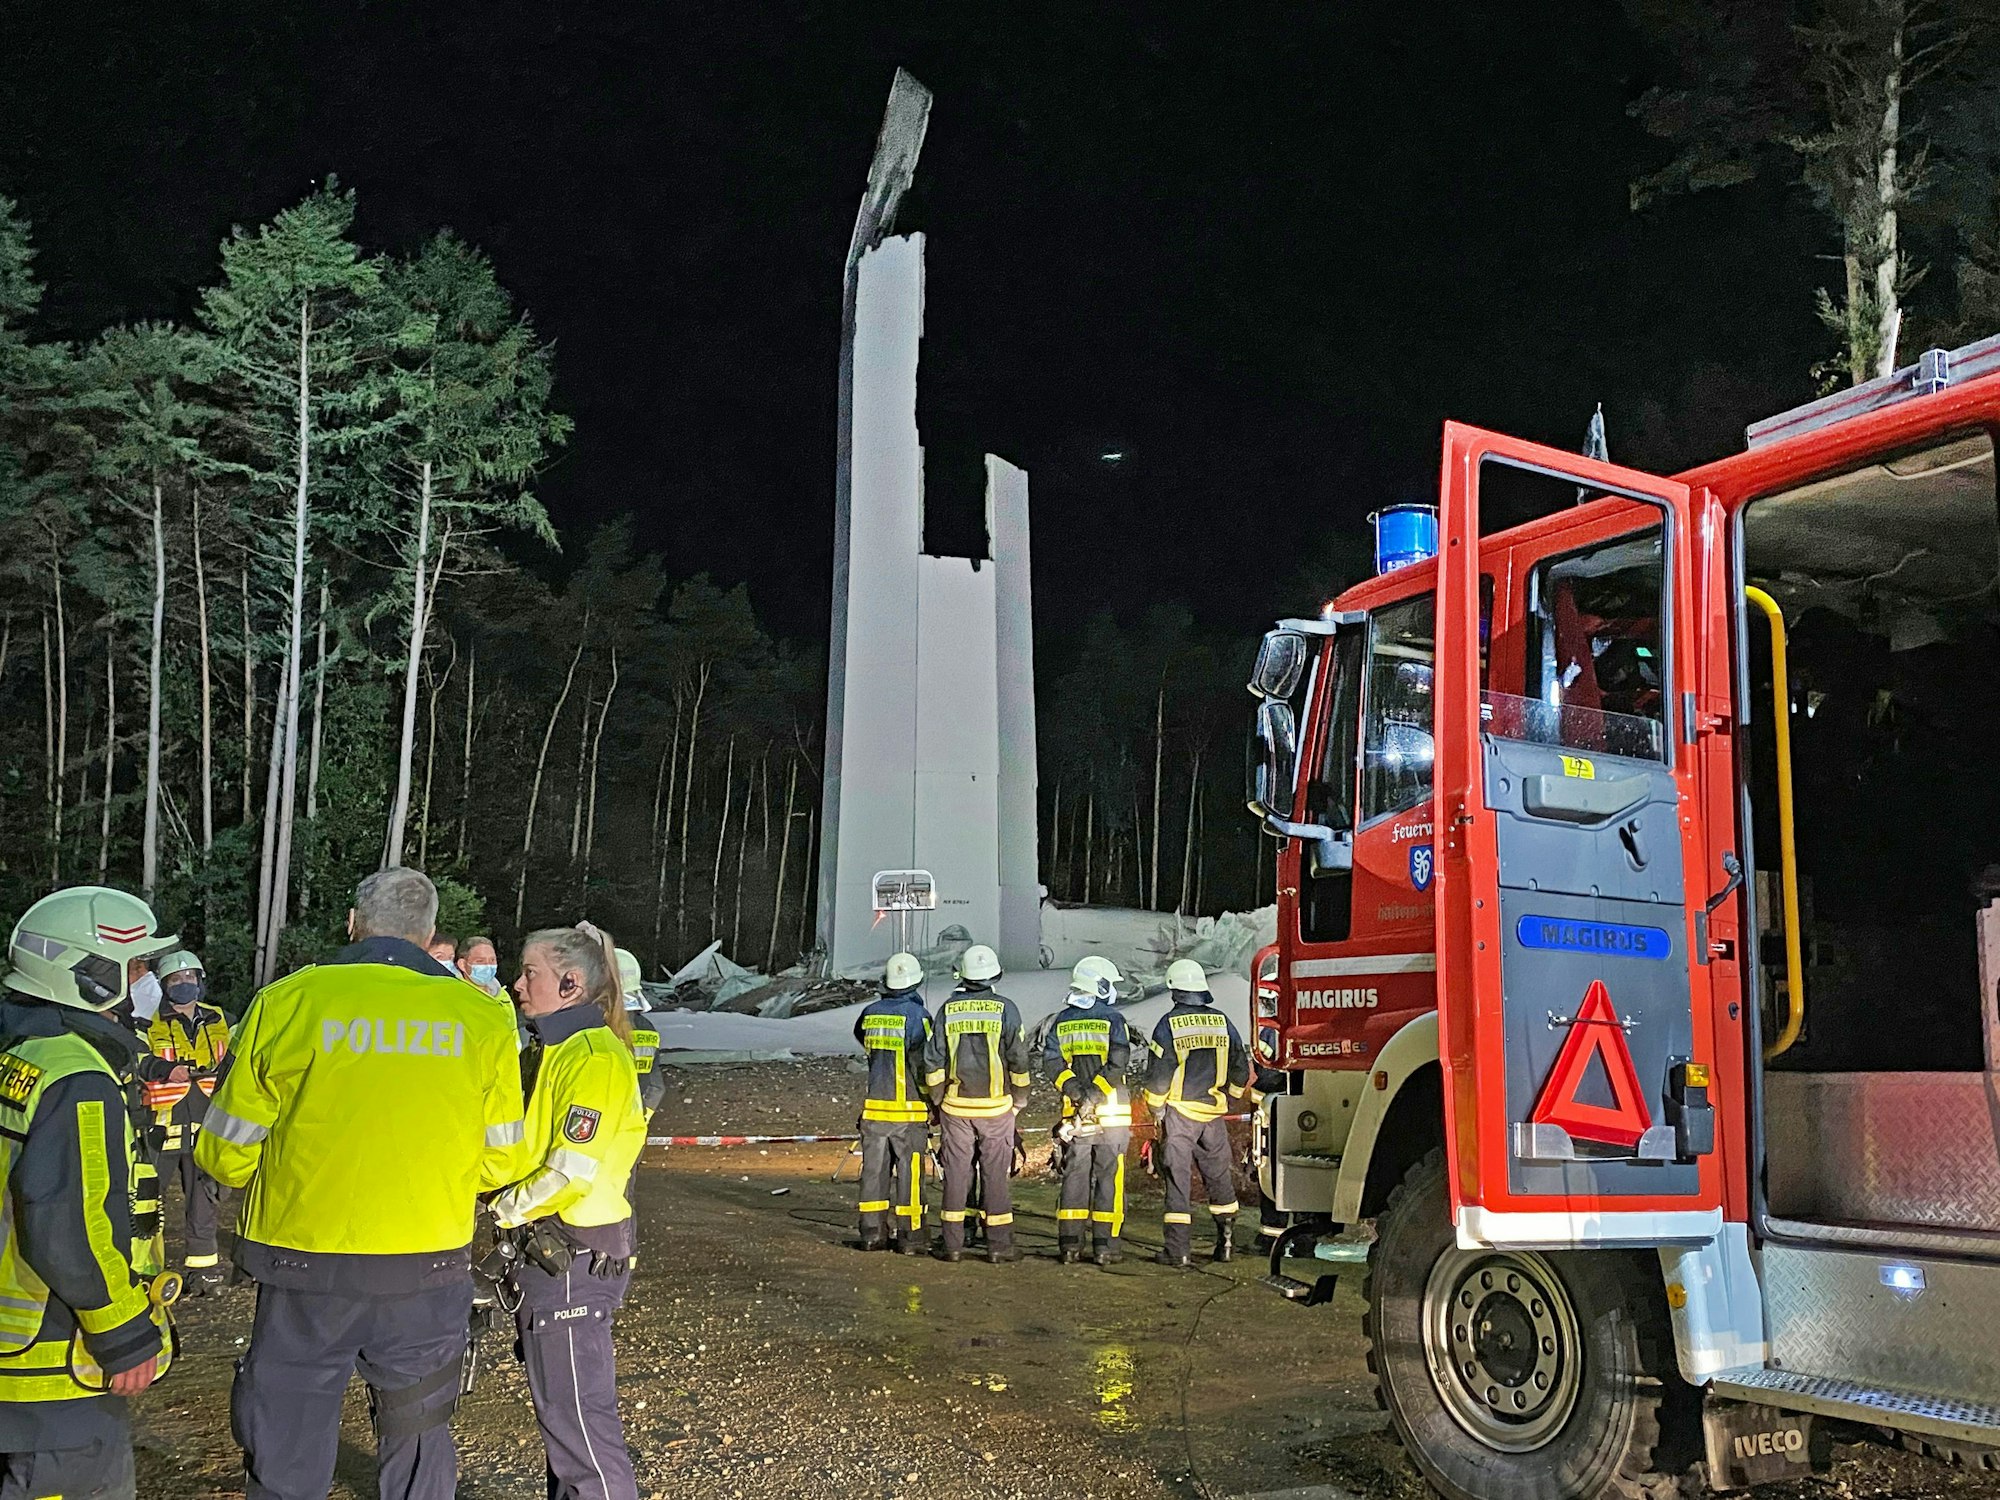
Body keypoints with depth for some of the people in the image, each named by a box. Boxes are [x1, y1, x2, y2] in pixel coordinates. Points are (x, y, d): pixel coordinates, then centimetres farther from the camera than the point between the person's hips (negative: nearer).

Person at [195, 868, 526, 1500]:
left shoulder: (284, 1002, -7)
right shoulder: (483, 1020, -4)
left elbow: (225, 1155, -2)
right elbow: (499, 1164, 3)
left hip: (303, 1266, -1)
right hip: (428, 1269, 1)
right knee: (418, 1444, 21)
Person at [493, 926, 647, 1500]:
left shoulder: (595, 1056, -17)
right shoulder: (550, 1050, 15)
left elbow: (573, 1171, -23)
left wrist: (502, 1212, -11)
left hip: (573, 1257, -10)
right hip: (549, 1251, 10)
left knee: (575, 1411, -4)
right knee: (559, 1403, 18)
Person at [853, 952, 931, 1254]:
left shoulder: (870, 1013, 4)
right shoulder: (916, 1015, -12)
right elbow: (924, 1064, -13)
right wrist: (934, 1102, -2)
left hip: (874, 1106, 5)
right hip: (908, 1108, -5)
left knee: (874, 1168, 10)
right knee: (909, 1170, 2)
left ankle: (873, 1231, 16)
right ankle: (910, 1234, 5)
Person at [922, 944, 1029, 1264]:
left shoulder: (948, 1010, 1)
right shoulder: (1005, 1009, -5)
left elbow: (933, 1060, 1)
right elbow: (1018, 1059, -4)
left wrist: (938, 1098, 12)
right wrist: (1020, 1099, 8)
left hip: (956, 1106, 2)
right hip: (996, 1106, -2)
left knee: (955, 1174, 7)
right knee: (995, 1175, 4)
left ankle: (953, 1244, 11)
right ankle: (999, 1245, 7)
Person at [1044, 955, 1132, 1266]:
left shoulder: (1062, 1021, 9)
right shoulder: (1112, 1019, -5)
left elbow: (1053, 1061, -2)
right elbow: (1117, 1064, -16)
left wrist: (1076, 1091, -9)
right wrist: (1093, 1096, -15)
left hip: (1075, 1111, 4)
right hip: (1111, 1113, -4)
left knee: (1074, 1175, 9)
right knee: (1108, 1177, 1)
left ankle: (1069, 1244, 8)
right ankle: (1104, 1246, 1)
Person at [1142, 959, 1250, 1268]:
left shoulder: (1169, 1025, -10)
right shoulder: (1222, 1022, 2)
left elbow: (1159, 1074, -9)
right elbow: (1240, 1069, 8)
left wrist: (1156, 1108, 5)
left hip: (1179, 1113, -3)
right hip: (1213, 1114, 4)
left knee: (1178, 1179, 0)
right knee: (1219, 1176, 15)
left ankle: (1178, 1249, -1)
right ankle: (1226, 1242, 21)